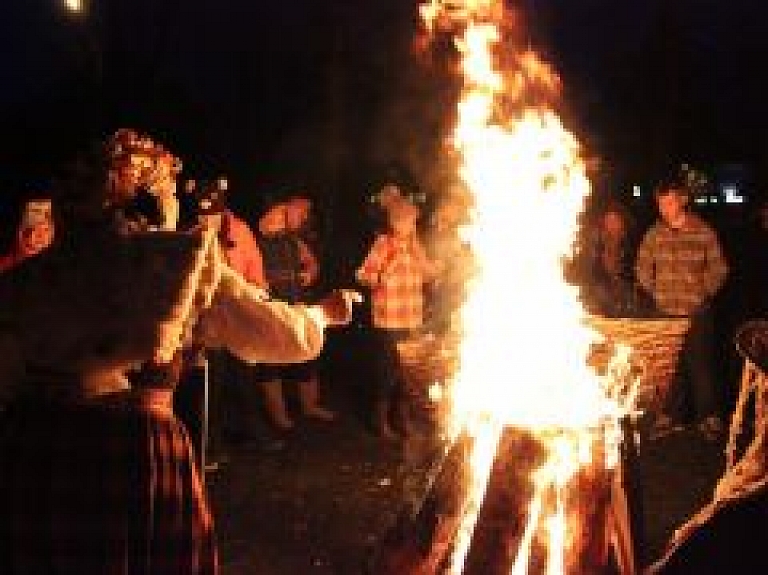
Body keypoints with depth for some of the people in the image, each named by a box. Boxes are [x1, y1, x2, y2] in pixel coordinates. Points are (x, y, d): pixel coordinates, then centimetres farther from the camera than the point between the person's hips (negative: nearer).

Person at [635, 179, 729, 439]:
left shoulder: (704, 232, -5)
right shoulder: (654, 235, 2)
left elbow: (718, 268, 3)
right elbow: (642, 268, 11)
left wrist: (703, 293, -1)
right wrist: (655, 292, 4)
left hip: (697, 312, -2)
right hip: (666, 312, 2)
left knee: (700, 364, 2)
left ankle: (708, 415, 16)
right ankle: (671, 414, 22)